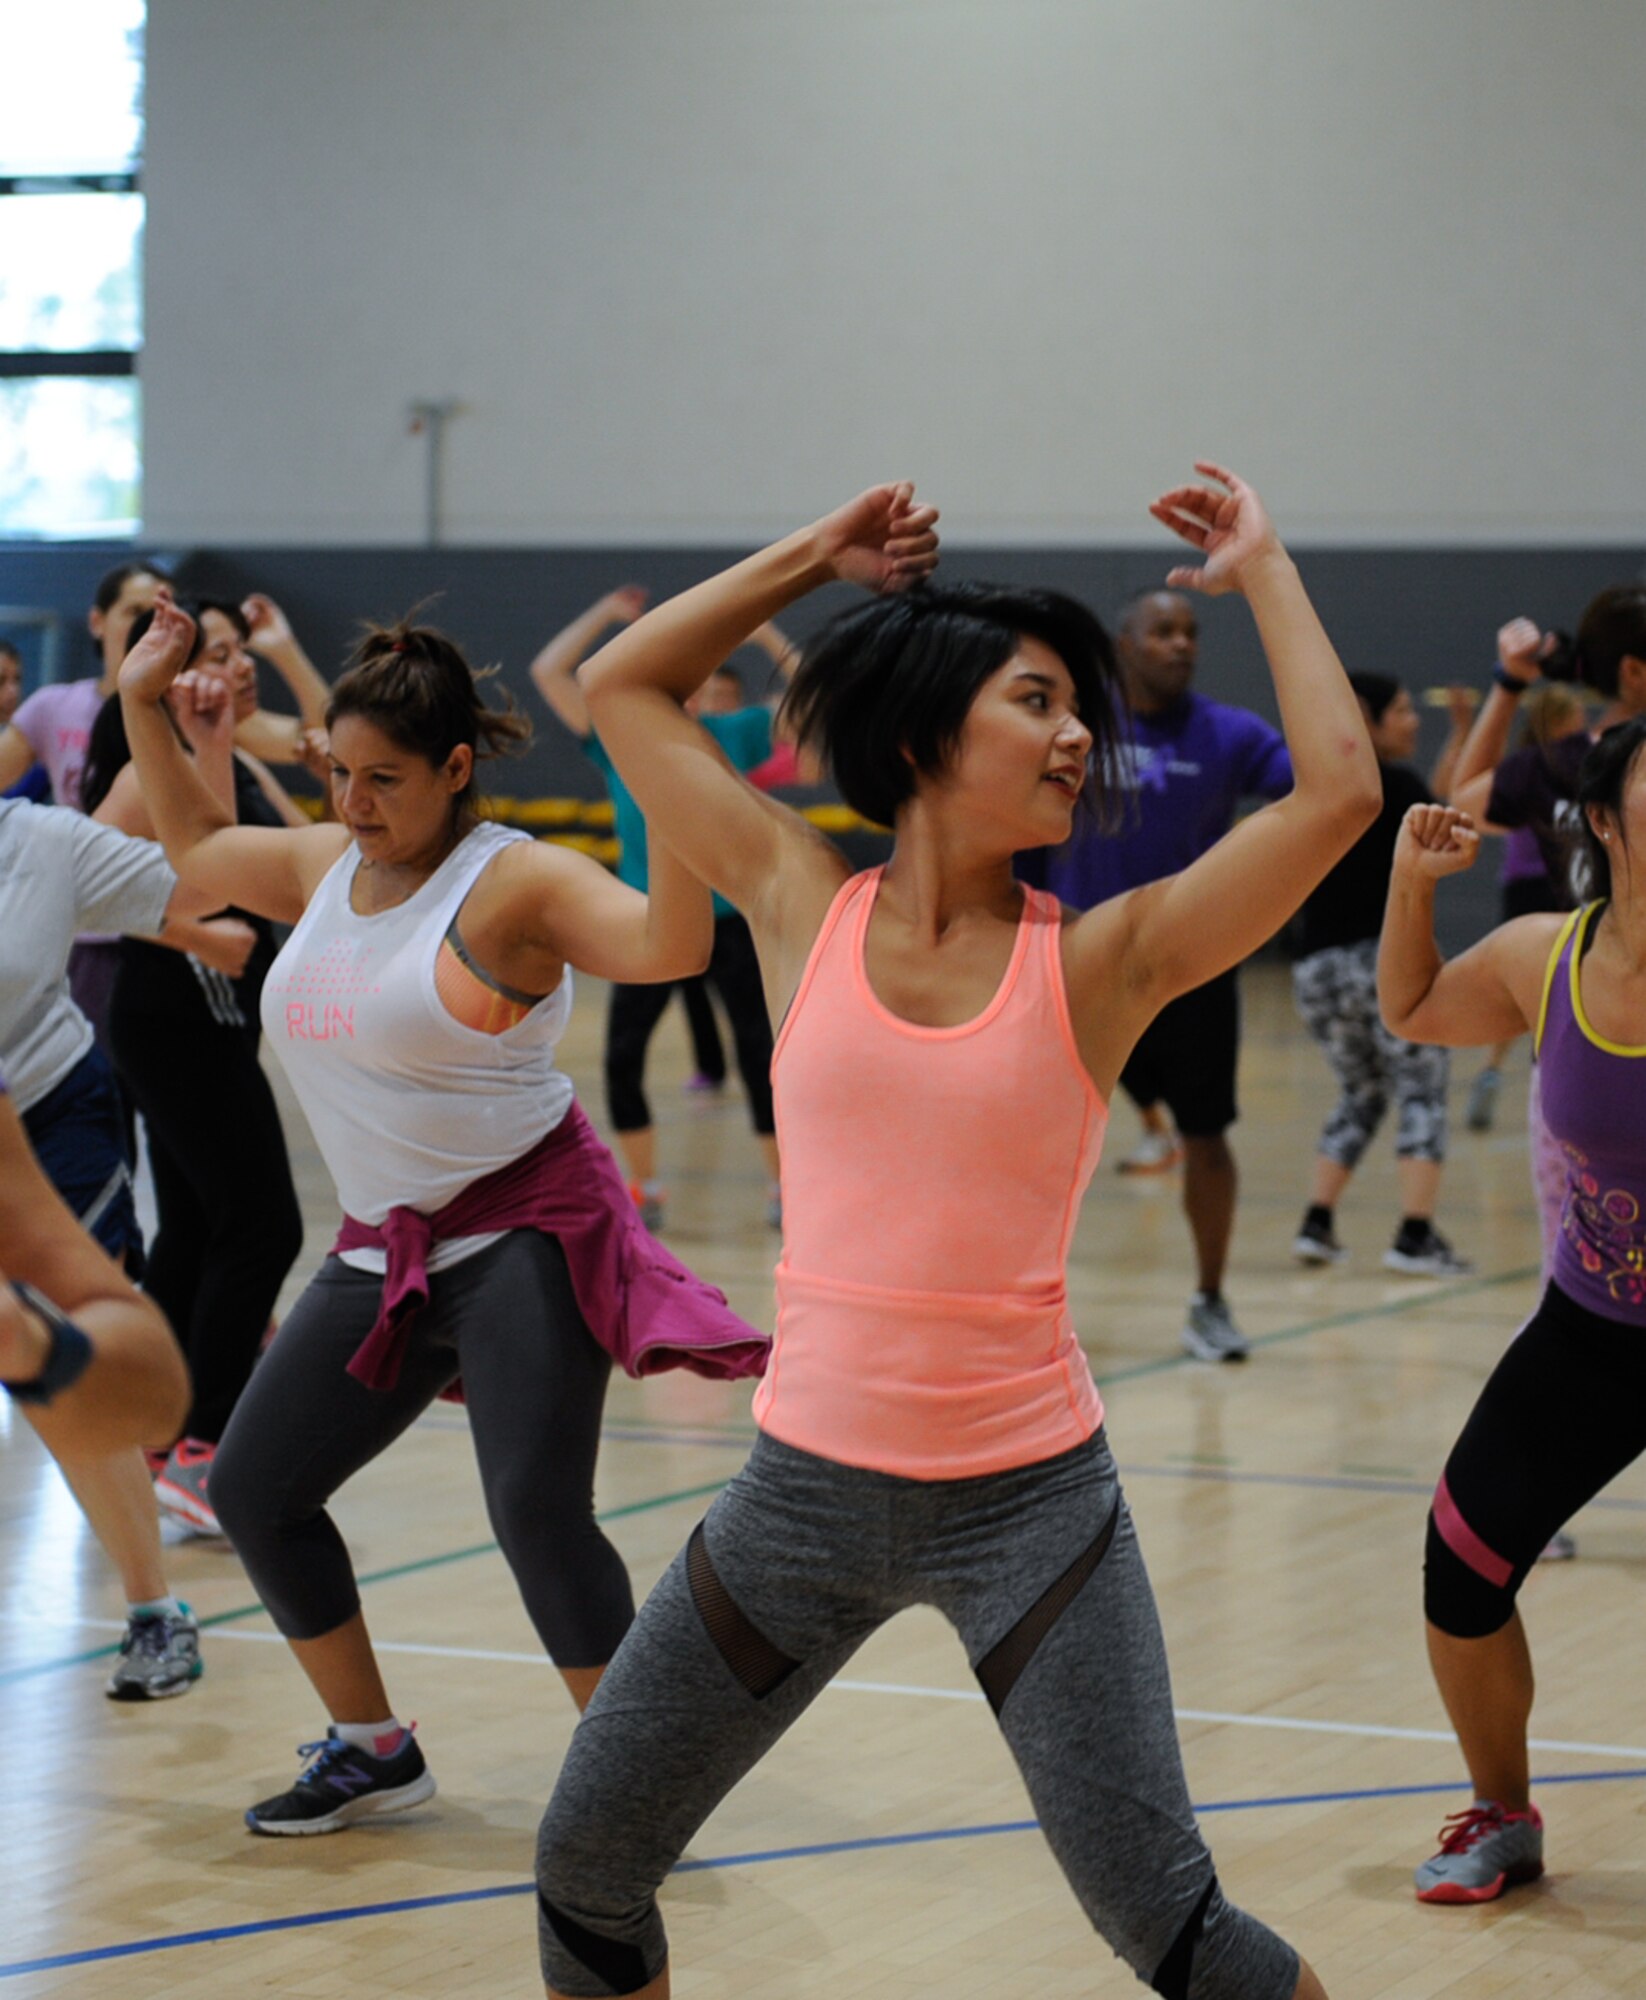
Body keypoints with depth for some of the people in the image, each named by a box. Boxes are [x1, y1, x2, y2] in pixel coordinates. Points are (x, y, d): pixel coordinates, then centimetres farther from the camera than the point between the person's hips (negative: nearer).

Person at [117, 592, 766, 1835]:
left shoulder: (515, 882, -14)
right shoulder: (325, 868, 9)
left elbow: (671, 945, -30)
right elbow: (198, 849, 30)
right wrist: (144, 706, 25)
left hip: (526, 1232, -8)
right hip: (386, 1252, 8)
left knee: (537, 1509, -20)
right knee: (251, 1490, 8)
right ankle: (372, 1751, 24)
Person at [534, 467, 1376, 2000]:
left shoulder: (1098, 960, -4)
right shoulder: (806, 912, 1)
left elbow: (1337, 788, -13)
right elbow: (622, 687, 9)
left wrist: (1261, 571, -2)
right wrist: (817, 557, 9)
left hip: (1026, 1502, -2)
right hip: (807, 1480, 2)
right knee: (585, 1866, 9)